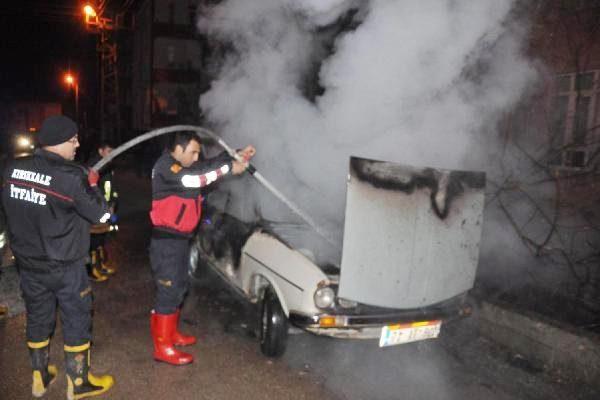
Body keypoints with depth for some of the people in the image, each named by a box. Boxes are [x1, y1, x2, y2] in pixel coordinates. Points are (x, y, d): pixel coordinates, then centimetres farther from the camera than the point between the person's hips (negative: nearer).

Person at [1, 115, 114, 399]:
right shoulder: (71, 177, -23)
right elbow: (100, 214, -14)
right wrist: (92, 185, -1)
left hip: (27, 262, 6)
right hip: (64, 266, -6)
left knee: (37, 318, 19)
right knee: (76, 320, 10)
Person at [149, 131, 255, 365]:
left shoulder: (182, 167, 13)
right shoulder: (165, 165, -16)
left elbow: (207, 165, 11)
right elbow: (193, 179, -31)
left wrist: (238, 155, -2)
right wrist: (229, 167, -26)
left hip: (180, 238, 10)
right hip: (166, 241, -10)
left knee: (179, 288, 19)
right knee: (169, 292, -4)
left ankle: (171, 333, 34)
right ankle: (163, 347, 6)